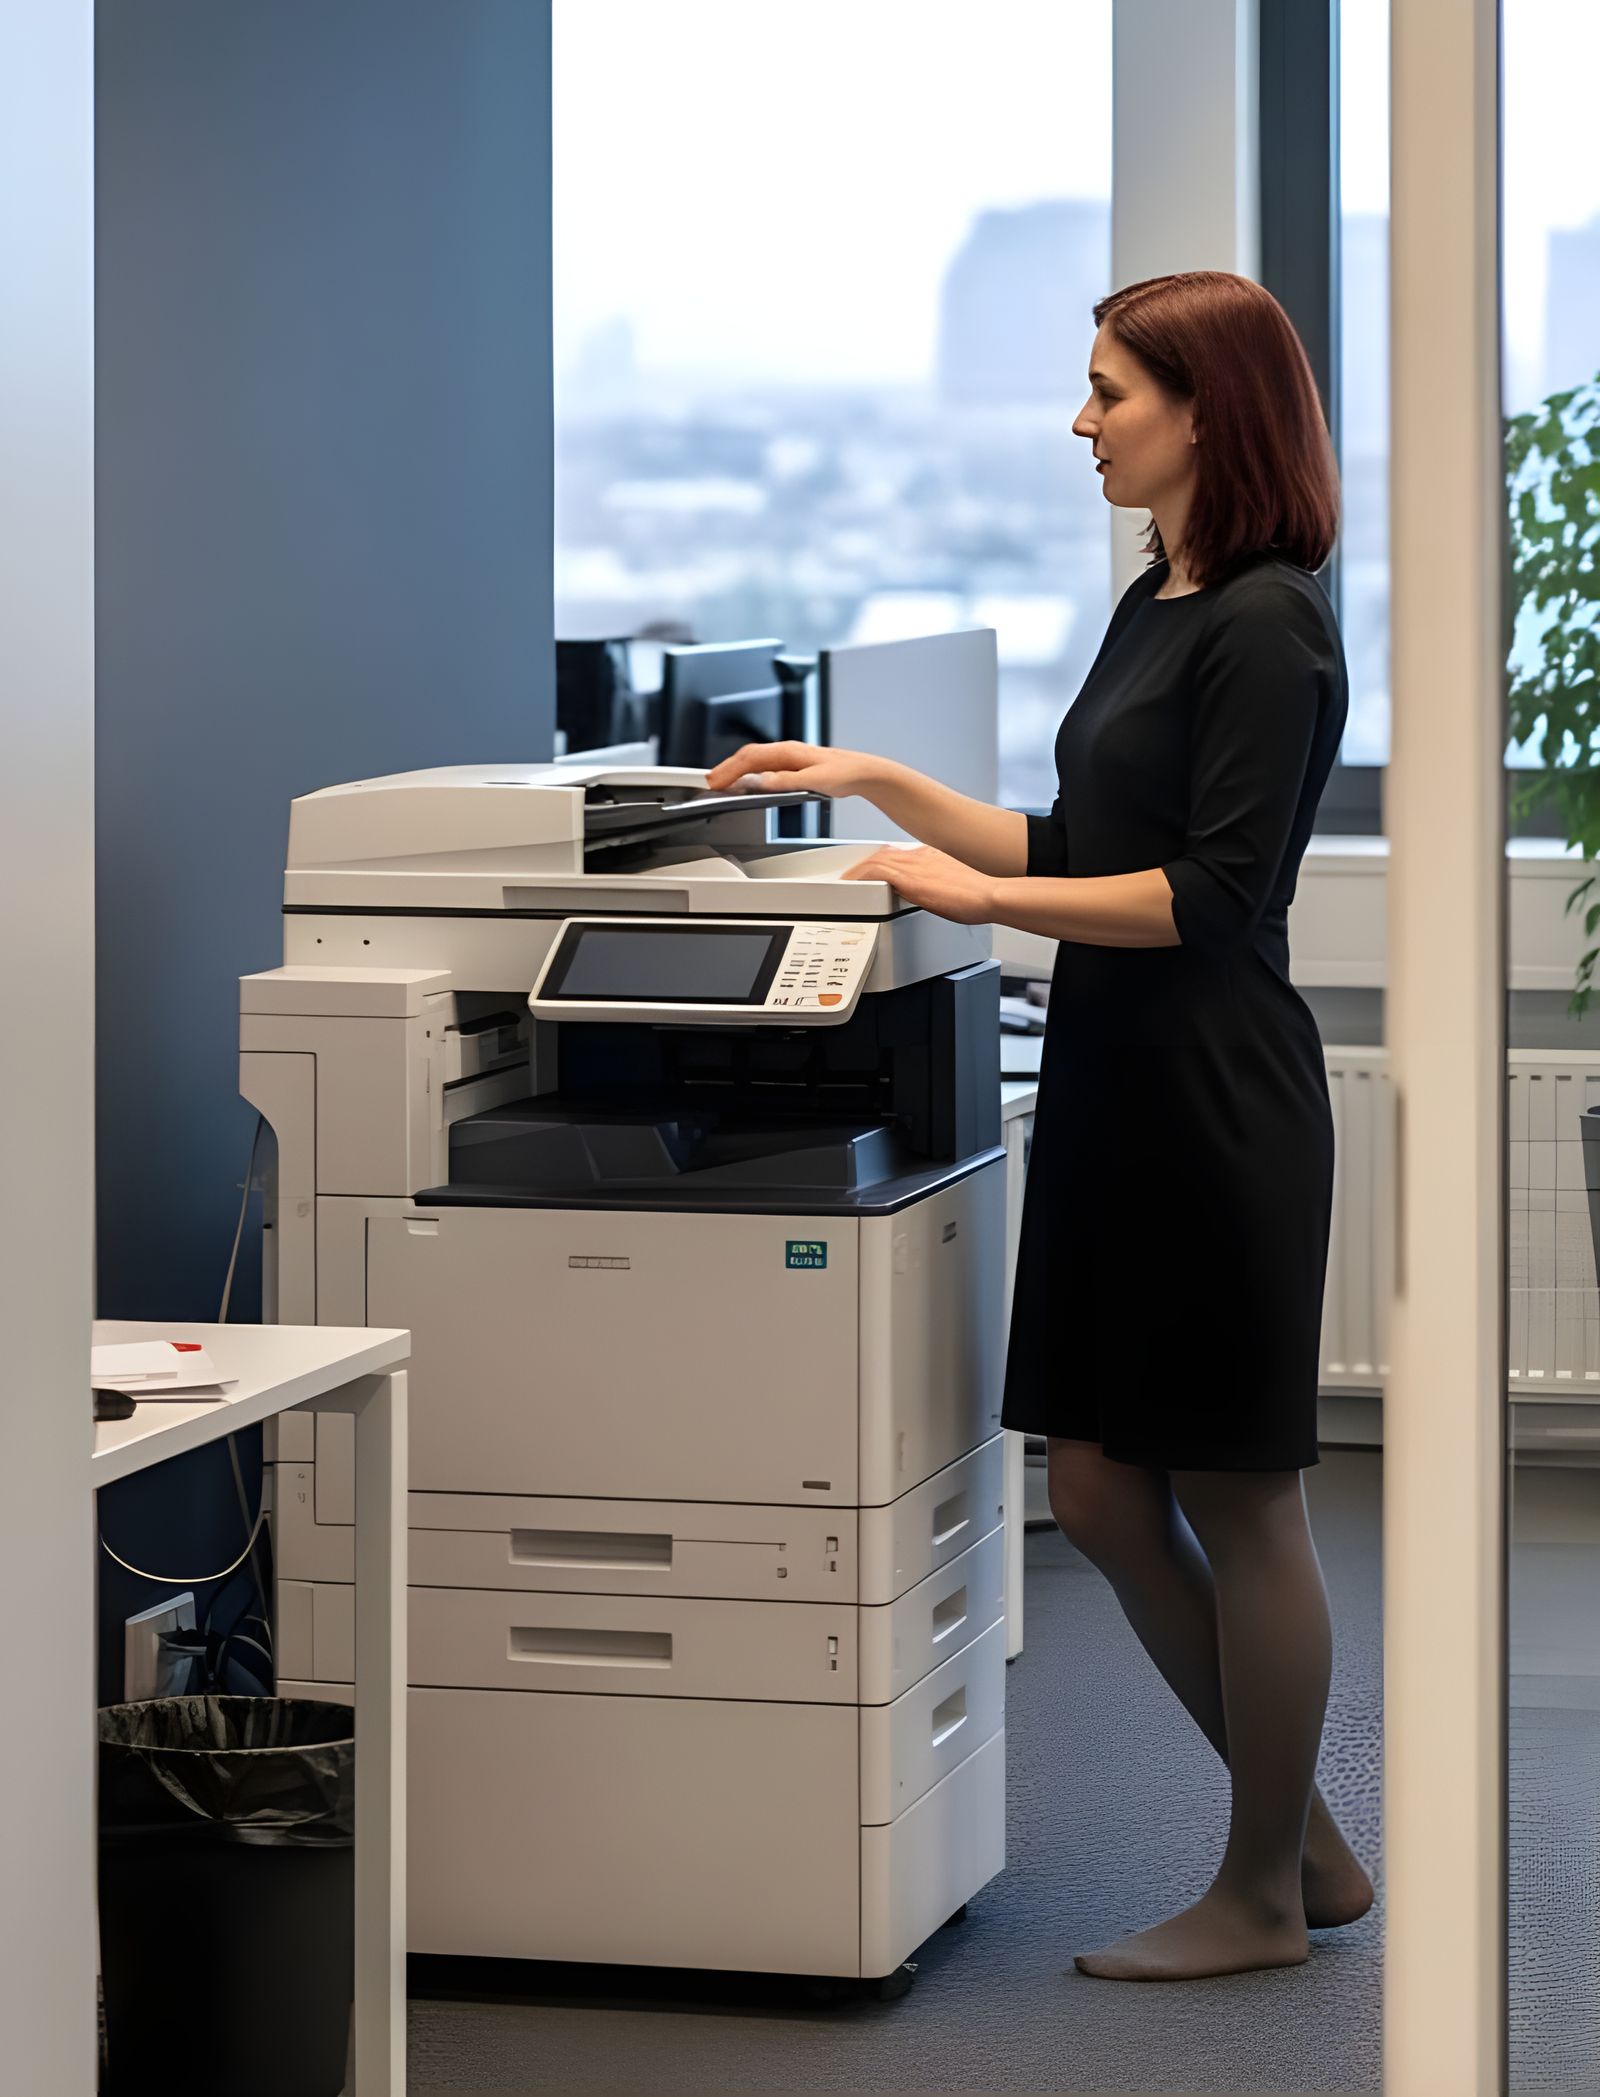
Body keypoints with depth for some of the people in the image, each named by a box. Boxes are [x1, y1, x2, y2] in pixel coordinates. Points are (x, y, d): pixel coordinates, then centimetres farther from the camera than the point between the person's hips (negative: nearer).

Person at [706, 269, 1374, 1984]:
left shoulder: (1264, 627, -14)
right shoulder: (1153, 608, 14)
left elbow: (1210, 897, -19)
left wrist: (977, 898, -19)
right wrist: (876, 785, 18)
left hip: (1215, 1105, -10)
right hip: (1112, 1092, 10)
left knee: (1236, 1505, 1)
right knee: (1099, 1494, 11)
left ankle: (1262, 1895, 14)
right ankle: (1304, 1845, 23)